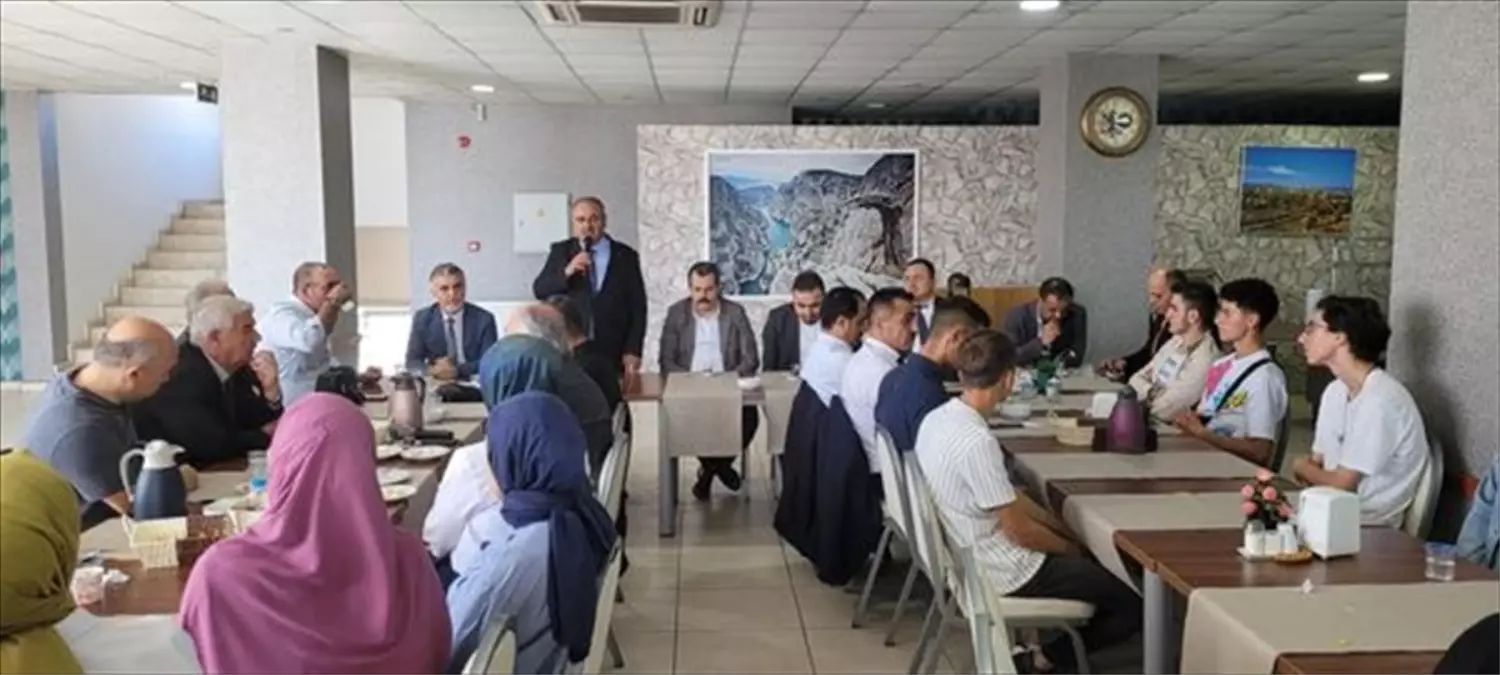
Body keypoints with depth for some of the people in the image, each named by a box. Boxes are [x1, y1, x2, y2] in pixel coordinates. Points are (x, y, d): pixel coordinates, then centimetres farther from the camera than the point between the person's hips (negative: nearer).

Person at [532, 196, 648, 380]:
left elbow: (637, 307, 4)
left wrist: (633, 351, -3)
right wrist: (566, 272, -15)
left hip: (612, 355, -1)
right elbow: (539, 290, 2)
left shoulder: (625, 256, 5)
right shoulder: (560, 251, 9)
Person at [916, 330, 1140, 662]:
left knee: (1097, 564, 23)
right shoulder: (977, 441, -28)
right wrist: (1072, 550, -2)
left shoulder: (936, 419, -1)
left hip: (968, 555, 9)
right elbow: (1018, 530, -21)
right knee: (1130, 607, 1)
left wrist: (1056, 526, 9)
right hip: (1004, 570, -9)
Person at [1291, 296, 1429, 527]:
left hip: (1370, 525, -7)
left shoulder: (1380, 400, -21)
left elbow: (1343, 483, -19)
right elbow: (1318, 464, 10)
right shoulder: (1335, 391, 8)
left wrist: (1302, 467, -1)